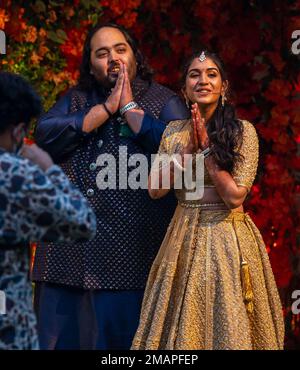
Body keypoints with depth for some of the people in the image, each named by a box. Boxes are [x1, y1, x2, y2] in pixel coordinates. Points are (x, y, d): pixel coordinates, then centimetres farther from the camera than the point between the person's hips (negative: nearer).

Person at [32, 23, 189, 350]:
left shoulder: (164, 101, 7)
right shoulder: (75, 100, 17)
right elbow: (45, 136, -2)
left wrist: (129, 106, -4)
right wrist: (107, 108, -3)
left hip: (134, 248, -3)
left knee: (124, 334, 0)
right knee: (63, 334, 2)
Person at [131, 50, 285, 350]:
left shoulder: (243, 131, -5)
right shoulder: (173, 131, 7)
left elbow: (235, 196, -13)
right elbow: (154, 190, -2)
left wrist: (207, 148, -12)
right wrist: (190, 149, -10)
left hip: (228, 240, -3)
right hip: (184, 238, 4)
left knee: (227, 328, 0)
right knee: (181, 327, 7)